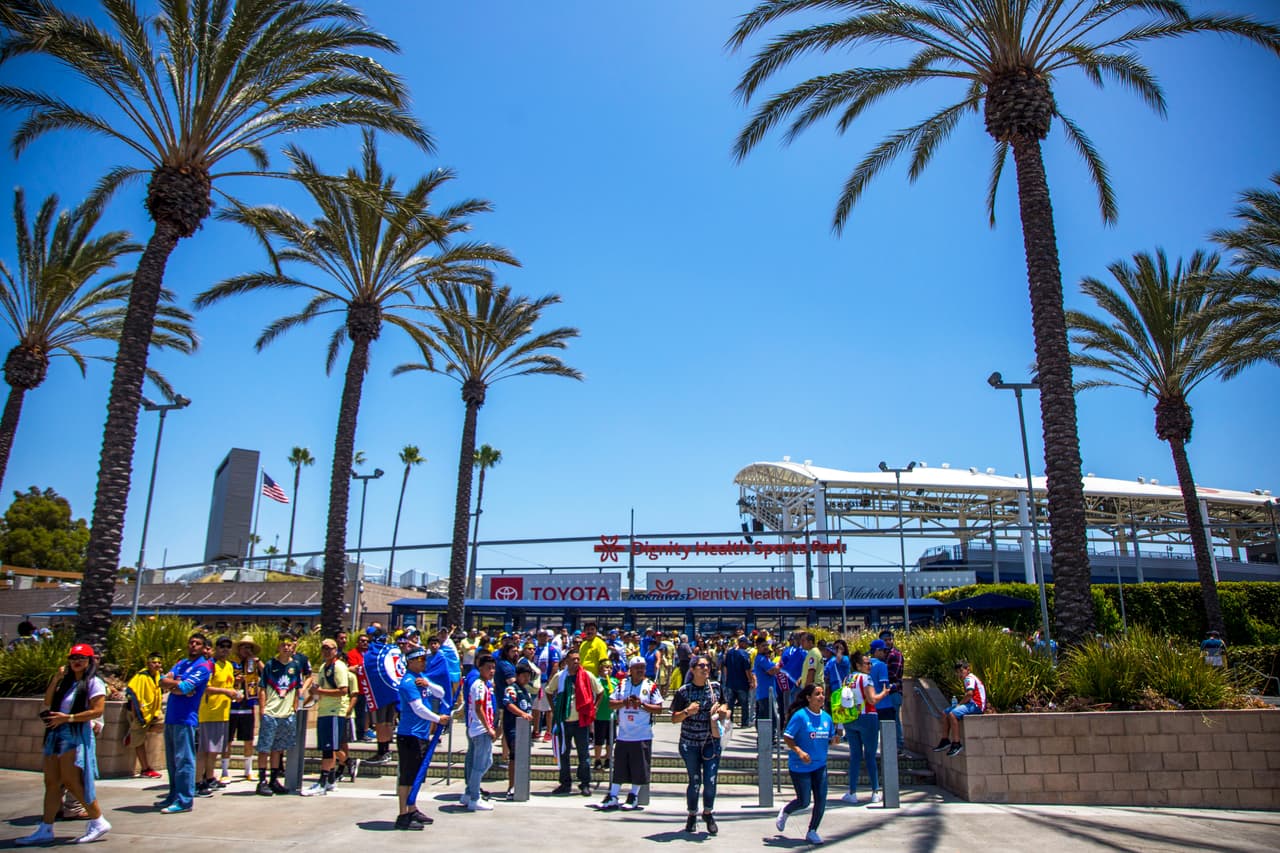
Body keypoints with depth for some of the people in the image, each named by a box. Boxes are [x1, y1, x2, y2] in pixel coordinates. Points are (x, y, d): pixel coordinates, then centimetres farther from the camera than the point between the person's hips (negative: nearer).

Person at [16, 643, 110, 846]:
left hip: (76, 735, -8)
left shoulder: (94, 683, -5)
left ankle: (98, 822, 2)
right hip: (56, 734, 8)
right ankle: (45, 830, 15)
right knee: (51, 782, 8)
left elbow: (97, 711, -14)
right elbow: (48, 702, 11)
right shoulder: (66, 682, 18)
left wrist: (68, 718, -19)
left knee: (71, 782, -7)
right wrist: (55, 679, 4)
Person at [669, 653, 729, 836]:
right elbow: (674, 718, -3)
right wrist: (687, 712, -22)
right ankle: (692, 815, 27)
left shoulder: (716, 687, 2)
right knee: (695, 781, 4)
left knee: (710, 781, -2)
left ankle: (708, 813, 23)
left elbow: (724, 707, 18)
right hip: (690, 743, -2)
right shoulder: (684, 691, -7)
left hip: (712, 741, 2)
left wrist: (723, 712, -4)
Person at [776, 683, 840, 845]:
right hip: (800, 766, -5)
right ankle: (784, 812, 34)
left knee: (821, 799, -1)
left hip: (820, 765, 5)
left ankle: (812, 831, 18)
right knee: (804, 802, 2)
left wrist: (834, 741, -10)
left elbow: (829, 740, 13)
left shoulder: (827, 717, 3)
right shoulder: (800, 716, -15)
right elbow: (787, 737, -15)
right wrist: (799, 751, -27)